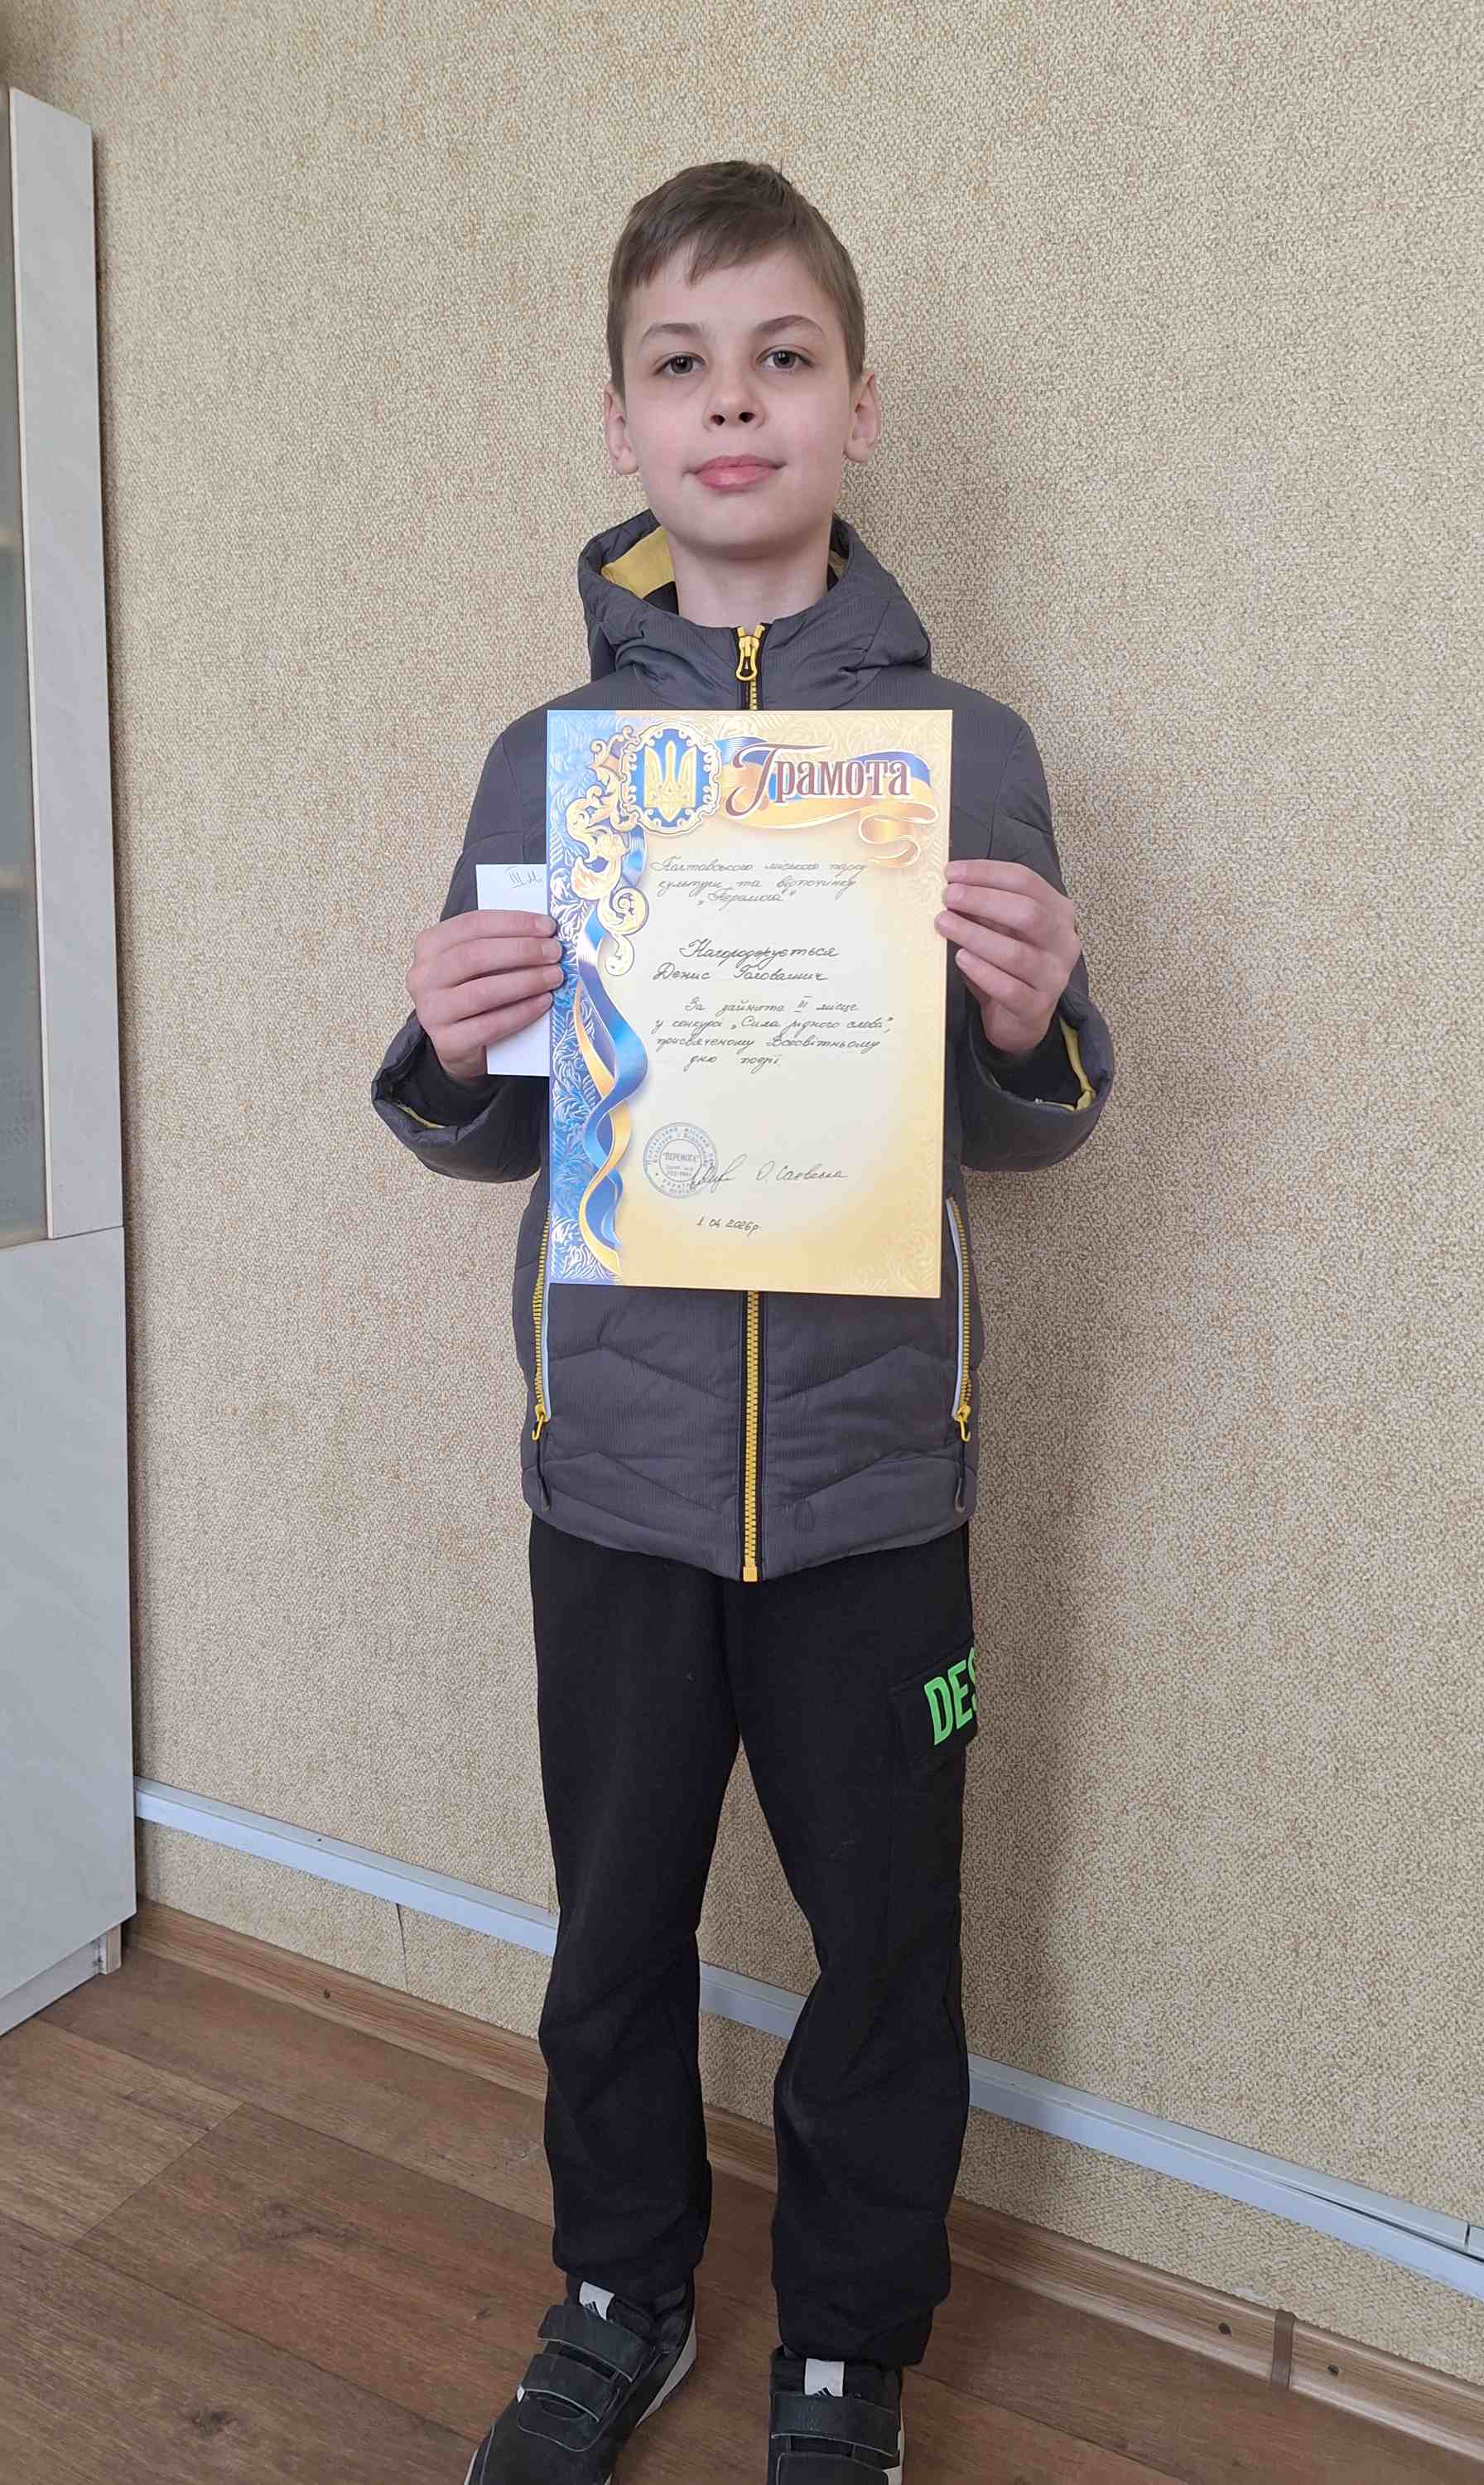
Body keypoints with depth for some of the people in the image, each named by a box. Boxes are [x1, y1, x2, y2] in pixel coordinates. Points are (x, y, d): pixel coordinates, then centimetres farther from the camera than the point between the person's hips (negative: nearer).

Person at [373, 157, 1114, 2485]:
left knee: (885, 1951, 13)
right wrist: (447, 1061, -16)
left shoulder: (968, 746, -1)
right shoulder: (542, 756, 3)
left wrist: (1031, 1032, -21)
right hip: (616, 1460, 2)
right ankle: (622, 2298, 44)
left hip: (869, 1470, -1)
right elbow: (494, 1138, 6)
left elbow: (1021, 1139, 0)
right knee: (616, 1928, 17)